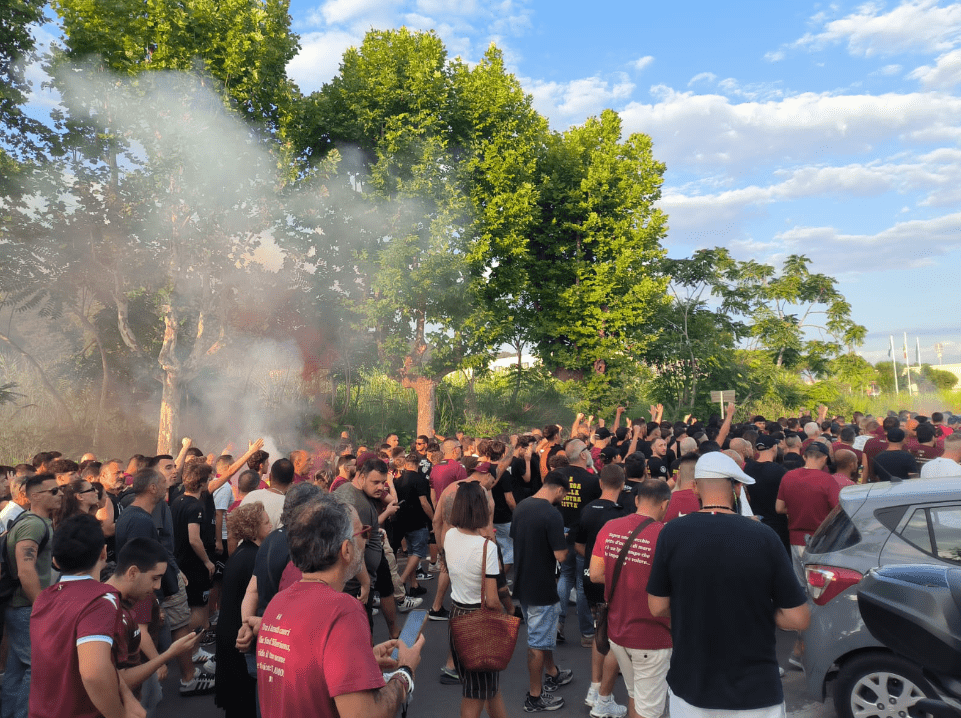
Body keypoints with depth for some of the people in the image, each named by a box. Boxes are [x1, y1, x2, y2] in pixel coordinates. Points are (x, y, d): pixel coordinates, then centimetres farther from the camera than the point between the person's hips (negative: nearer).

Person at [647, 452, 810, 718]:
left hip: (689, 686, 1)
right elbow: (798, 619, -10)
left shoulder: (672, 533, -13)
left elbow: (657, 608, -4)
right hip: (755, 692, 0)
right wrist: (754, 608, 6)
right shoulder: (763, 536, -14)